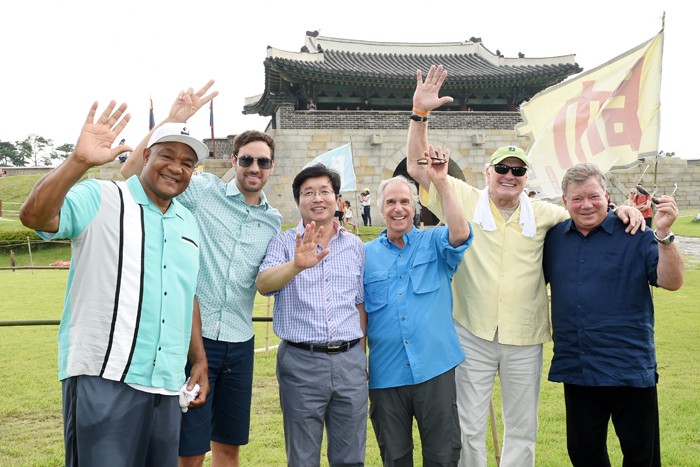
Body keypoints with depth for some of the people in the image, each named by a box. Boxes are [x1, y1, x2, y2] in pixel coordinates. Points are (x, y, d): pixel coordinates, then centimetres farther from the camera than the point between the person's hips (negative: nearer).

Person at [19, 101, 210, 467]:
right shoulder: (101, 199, -3)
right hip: (102, 380, -6)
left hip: (167, 386, 6)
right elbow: (34, 216, -20)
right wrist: (79, 161, -32)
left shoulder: (188, 223, 17)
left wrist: (199, 359, 18)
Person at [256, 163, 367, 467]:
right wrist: (297, 265, -37)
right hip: (301, 362, -2)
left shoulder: (355, 246, 10)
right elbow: (263, 284, -18)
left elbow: (360, 303, 15)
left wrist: (361, 354, 10)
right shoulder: (285, 243, 1)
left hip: (349, 361, 3)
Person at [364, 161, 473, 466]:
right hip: (385, 375, 2)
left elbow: (460, 234, -18)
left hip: (435, 371, -1)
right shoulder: (367, 254, 8)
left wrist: (441, 182, -21)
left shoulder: (434, 243, 5)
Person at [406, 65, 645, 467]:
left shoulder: (542, 214, 5)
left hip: (525, 339, 2)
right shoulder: (465, 201, -1)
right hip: (473, 334, -2)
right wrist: (420, 113, -17)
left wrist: (619, 210, -5)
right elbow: (419, 166, -6)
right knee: (469, 427, 9)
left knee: (522, 429, 13)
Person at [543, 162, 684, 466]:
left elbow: (672, 282, -14)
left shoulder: (635, 234, -6)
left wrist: (663, 234, -26)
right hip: (575, 369, 4)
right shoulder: (553, 238, 6)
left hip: (630, 369, -3)